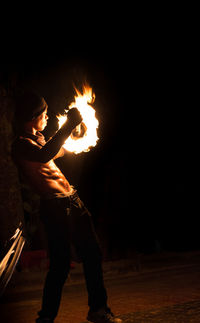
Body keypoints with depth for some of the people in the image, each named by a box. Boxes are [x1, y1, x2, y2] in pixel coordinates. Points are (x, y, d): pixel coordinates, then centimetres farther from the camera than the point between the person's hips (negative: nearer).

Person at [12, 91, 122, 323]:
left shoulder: (38, 138, 19)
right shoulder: (21, 145, -10)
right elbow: (44, 155, -32)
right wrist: (69, 125, -29)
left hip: (72, 201, 9)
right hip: (55, 207, -9)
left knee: (92, 254, 11)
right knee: (61, 264, -9)